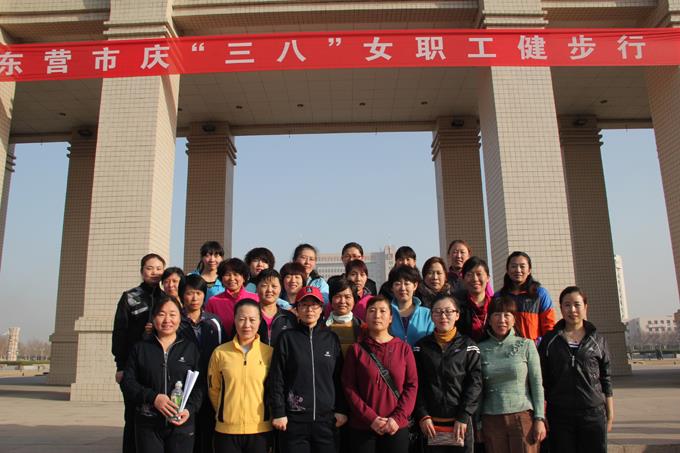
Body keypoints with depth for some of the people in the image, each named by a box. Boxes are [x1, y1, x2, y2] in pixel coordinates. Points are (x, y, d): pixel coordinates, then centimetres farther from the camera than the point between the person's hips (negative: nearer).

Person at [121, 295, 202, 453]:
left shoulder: (190, 348, 6)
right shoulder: (140, 348, 8)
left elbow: (200, 385, 3)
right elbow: (128, 382, 2)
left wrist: (190, 409, -14)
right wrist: (153, 397, -13)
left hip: (182, 424, 0)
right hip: (148, 425, 1)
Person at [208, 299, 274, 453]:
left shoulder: (269, 352, -2)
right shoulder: (220, 352, -2)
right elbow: (213, 389, 9)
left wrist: (267, 416, 10)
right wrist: (226, 413, 11)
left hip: (260, 430, 0)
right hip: (226, 430, 0)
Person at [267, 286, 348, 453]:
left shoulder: (331, 338, 7)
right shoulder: (287, 338, 1)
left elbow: (340, 377, 8)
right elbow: (276, 378, -2)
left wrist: (342, 410, 4)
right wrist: (278, 413, -6)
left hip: (326, 418, 2)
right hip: (294, 419, -2)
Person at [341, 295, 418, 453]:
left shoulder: (403, 348, 4)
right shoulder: (356, 349, 2)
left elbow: (412, 385, 0)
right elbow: (349, 387, -3)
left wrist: (398, 418, -11)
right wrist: (370, 418, -13)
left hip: (396, 427, 1)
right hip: (362, 427, -1)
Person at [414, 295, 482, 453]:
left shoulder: (468, 346, 4)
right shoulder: (421, 346, 6)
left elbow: (474, 383, -2)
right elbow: (416, 385, 2)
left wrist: (463, 417, -10)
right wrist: (422, 416, -8)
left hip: (461, 422, 0)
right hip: (431, 423, 1)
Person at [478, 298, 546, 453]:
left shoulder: (526, 345, 2)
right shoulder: (481, 349, 4)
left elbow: (537, 384, 2)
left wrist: (539, 419, -4)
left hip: (523, 417, -1)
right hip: (491, 421, 1)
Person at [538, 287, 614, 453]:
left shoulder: (598, 340, 6)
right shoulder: (549, 341, 3)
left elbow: (606, 380, 9)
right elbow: (542, 381, 5)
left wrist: (610, 414, 7)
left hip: (594, 414, 1)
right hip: (559, 414, 0)